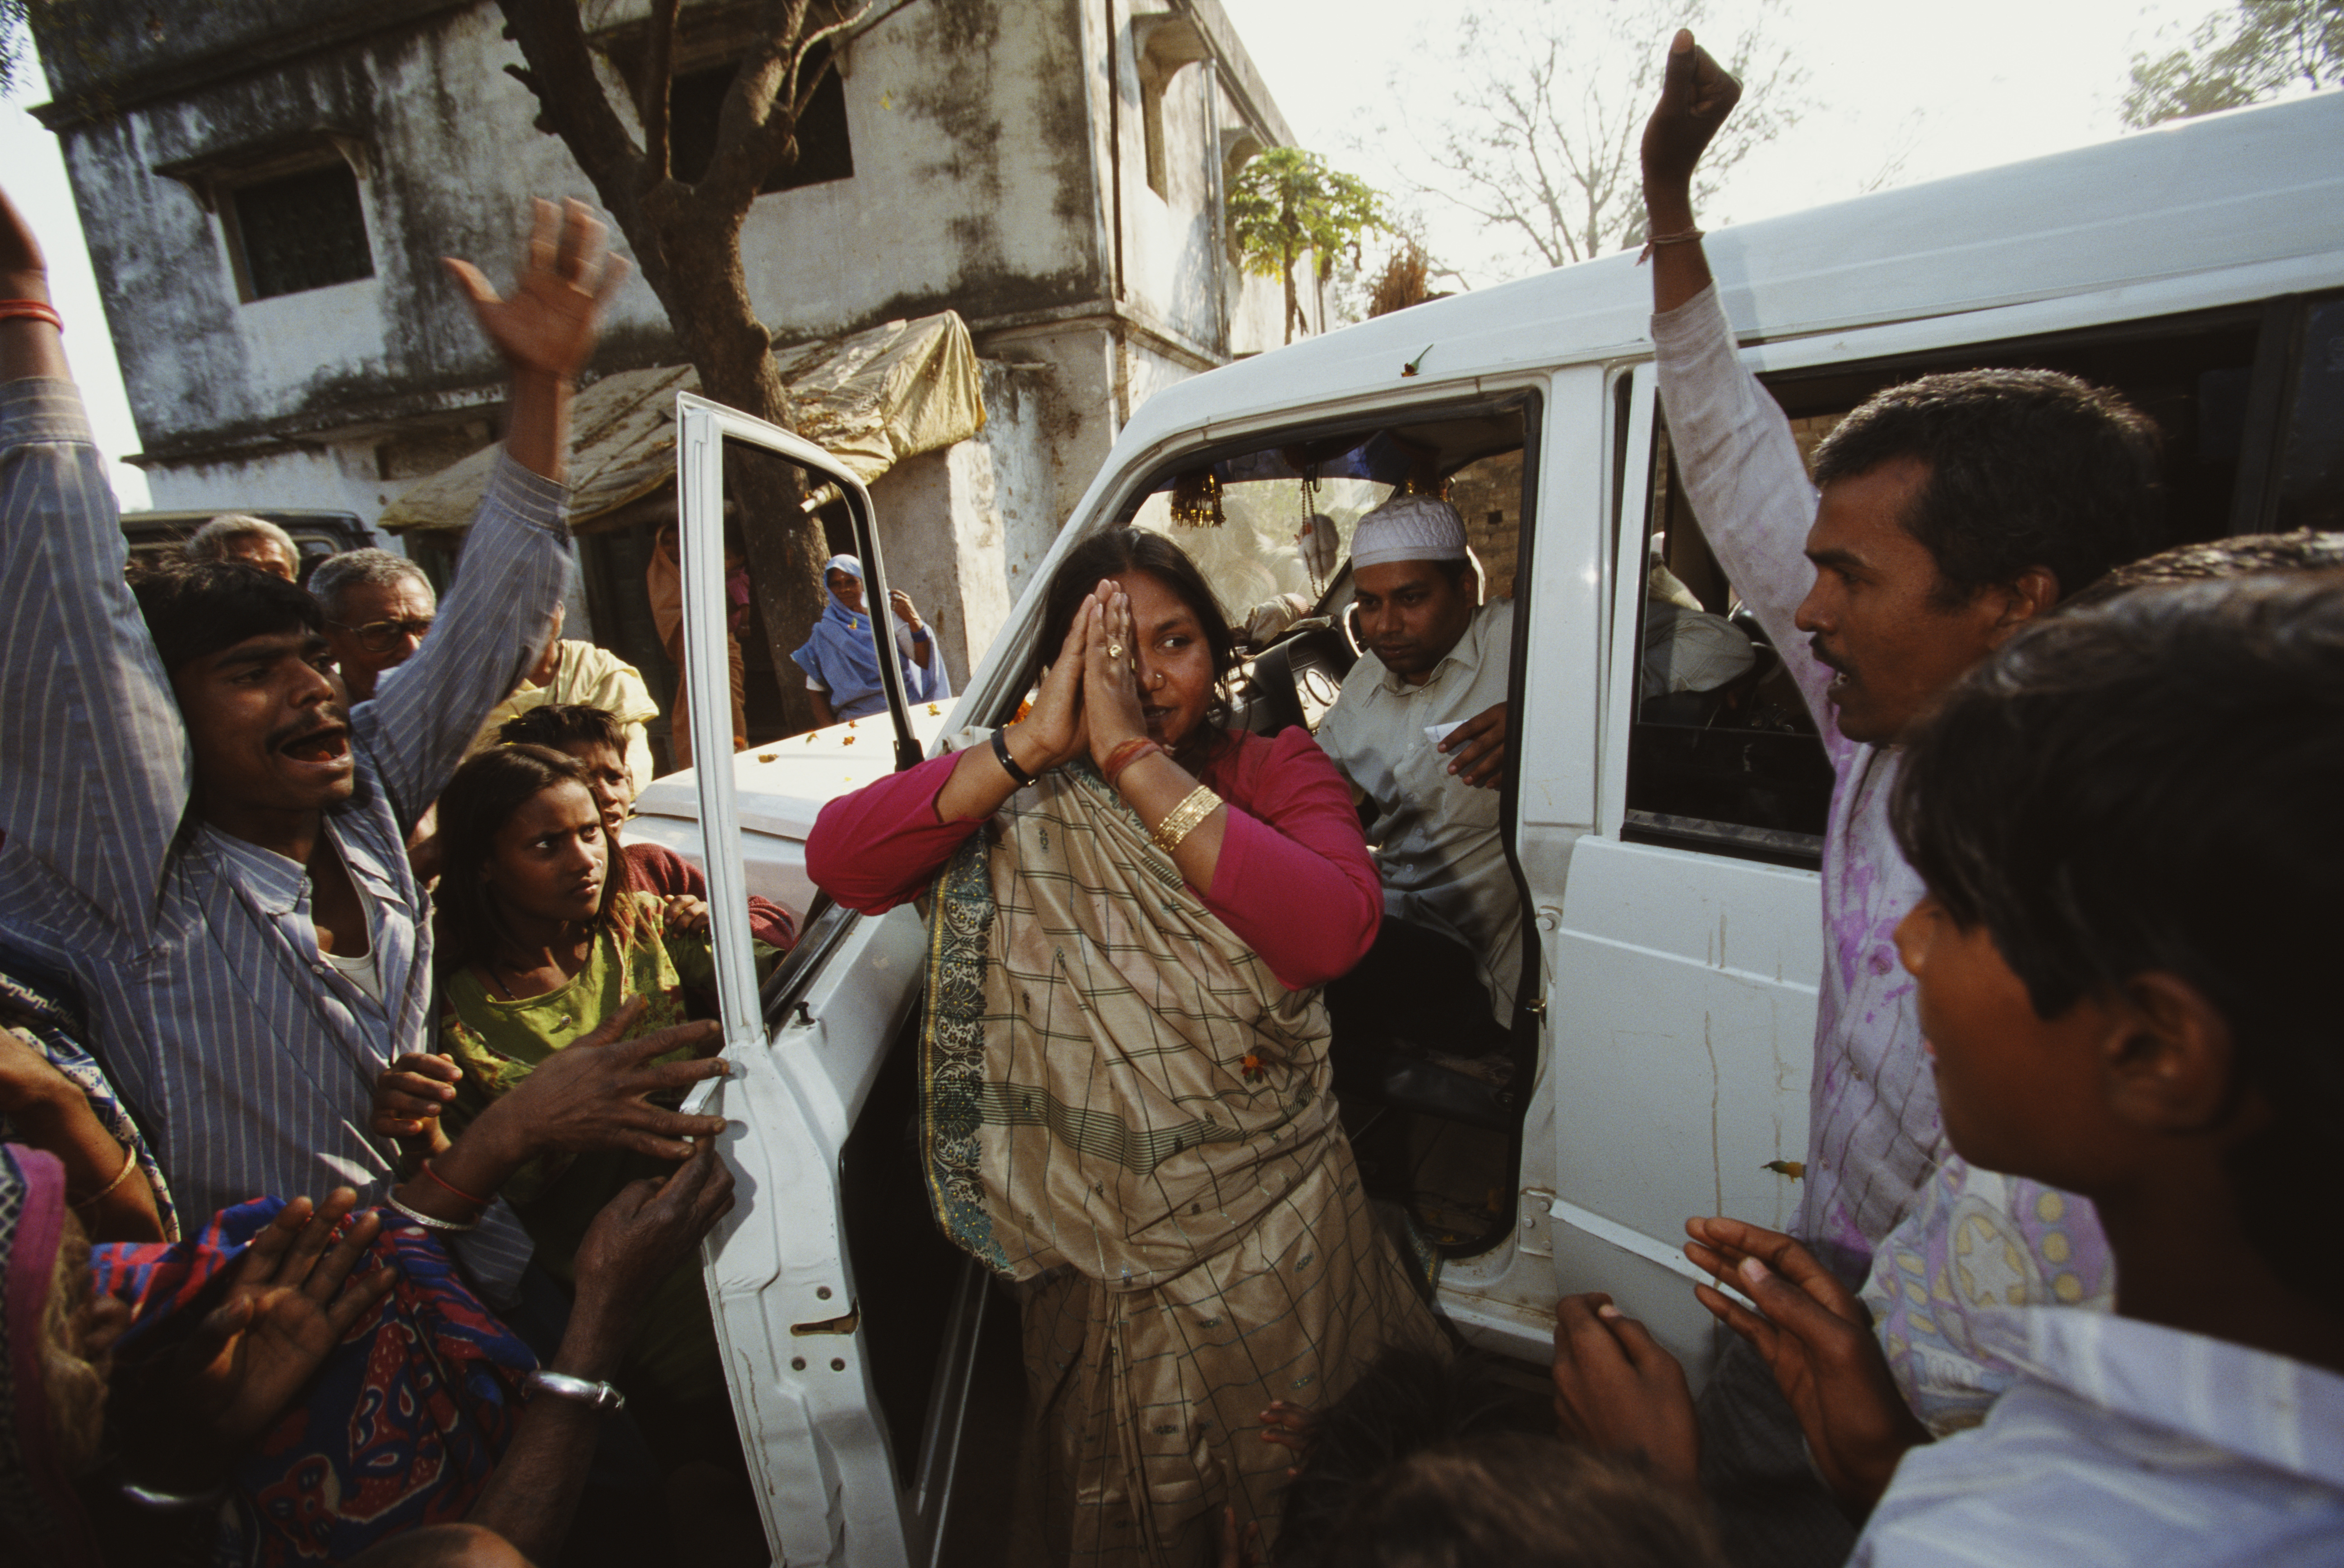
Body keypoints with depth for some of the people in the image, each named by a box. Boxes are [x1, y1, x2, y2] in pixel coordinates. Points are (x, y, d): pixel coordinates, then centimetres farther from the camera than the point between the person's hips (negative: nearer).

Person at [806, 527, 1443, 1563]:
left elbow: (1333, 930, -28)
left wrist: (1134, 757, -29)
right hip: (1098, 1257, 1)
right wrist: (1033, 743, -27)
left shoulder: (1275, 772, -7)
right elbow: (837, 858, -20)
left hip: (1278, 1242, 0)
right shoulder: (1021, 804, -6)